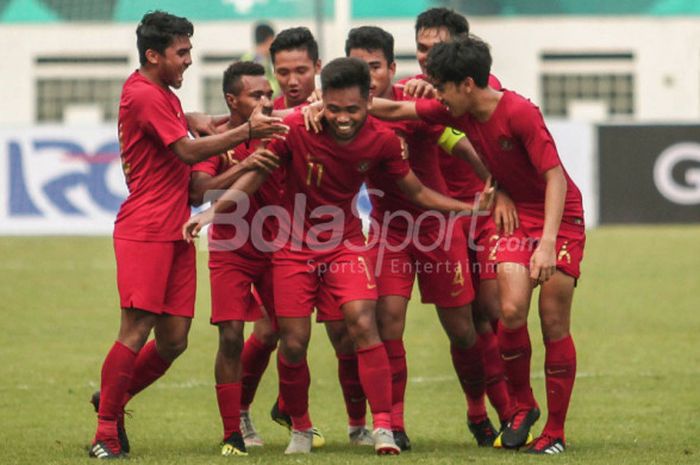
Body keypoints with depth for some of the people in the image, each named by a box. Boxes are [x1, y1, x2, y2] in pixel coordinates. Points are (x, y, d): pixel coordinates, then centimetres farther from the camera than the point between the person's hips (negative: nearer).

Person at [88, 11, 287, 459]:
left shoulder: (162, 94, 18)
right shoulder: (144, 95, -11)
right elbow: (188, 151, -15)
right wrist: (247, 131, -16)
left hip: (175, 232, 9)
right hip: (145, 232, -9)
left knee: (173, 341, 5)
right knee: (137, 331, -10)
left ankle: (113, 400, 23)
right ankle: (106, 434, -4)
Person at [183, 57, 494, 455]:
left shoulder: (381, 141, -13)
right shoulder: (297, 128, -21)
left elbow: (417, 192, 1)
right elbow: (256, 175, -10)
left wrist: (469, 207, -8)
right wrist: (214, 211, -21)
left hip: (345, 243, 0)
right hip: (295, 246, 0)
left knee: (363, 324, -20)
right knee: (293, 345, 0)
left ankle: (384, 428, -17)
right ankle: (300, 430, 25)